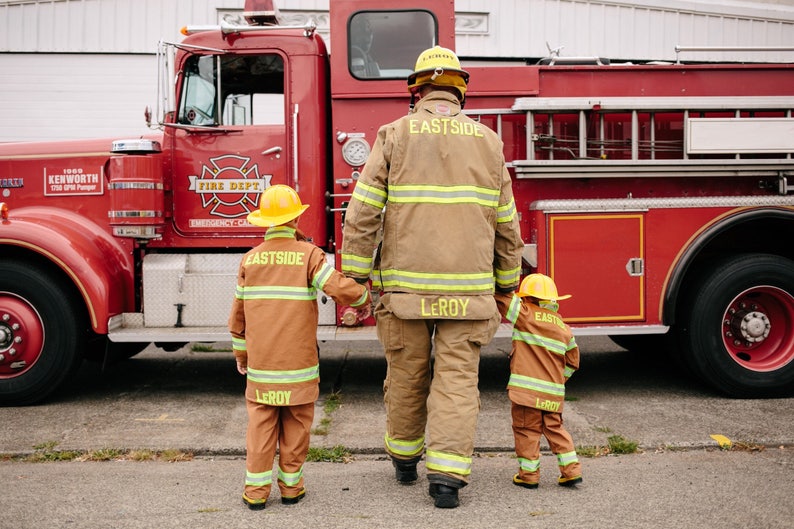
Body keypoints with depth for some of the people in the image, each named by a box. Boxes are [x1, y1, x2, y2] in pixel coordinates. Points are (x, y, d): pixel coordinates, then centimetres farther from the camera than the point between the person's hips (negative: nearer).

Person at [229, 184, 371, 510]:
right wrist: (363, 302, 4)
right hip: (299, 361, -2)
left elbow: (238, 314, 10)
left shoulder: (250, 260, 4)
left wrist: (240, 354, 22)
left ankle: (256, 490, 8)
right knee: (296, 423, 9)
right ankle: (290, 486, 16)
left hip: (261, 363, 2)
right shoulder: (309, 254, -6)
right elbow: (341, 288, -17)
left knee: (261, 422, 7)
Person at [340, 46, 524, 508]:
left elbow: (363, 213, -5)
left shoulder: (395, 135, 0)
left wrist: (355, 276, 1)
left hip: (406, 286, 0)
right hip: (468, 287, 1)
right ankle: (447, 475, -1)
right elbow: (506, 224, 10)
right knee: (457, 378, 4)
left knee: (406, 374, 14)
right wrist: (507, 283, 20)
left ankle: (405, 459, 31)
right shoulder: (487, 141, 7)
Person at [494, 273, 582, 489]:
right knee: (554, 428, 17)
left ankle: (529, 474, 10)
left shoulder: (525, 315, -7)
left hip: (527, 389, -6)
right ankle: (571, 470, 13)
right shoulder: (564, 328, 11)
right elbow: (572, 361, 16)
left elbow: (501, 297, -6)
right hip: (553, 393, 6)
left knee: (527, 429, 4)